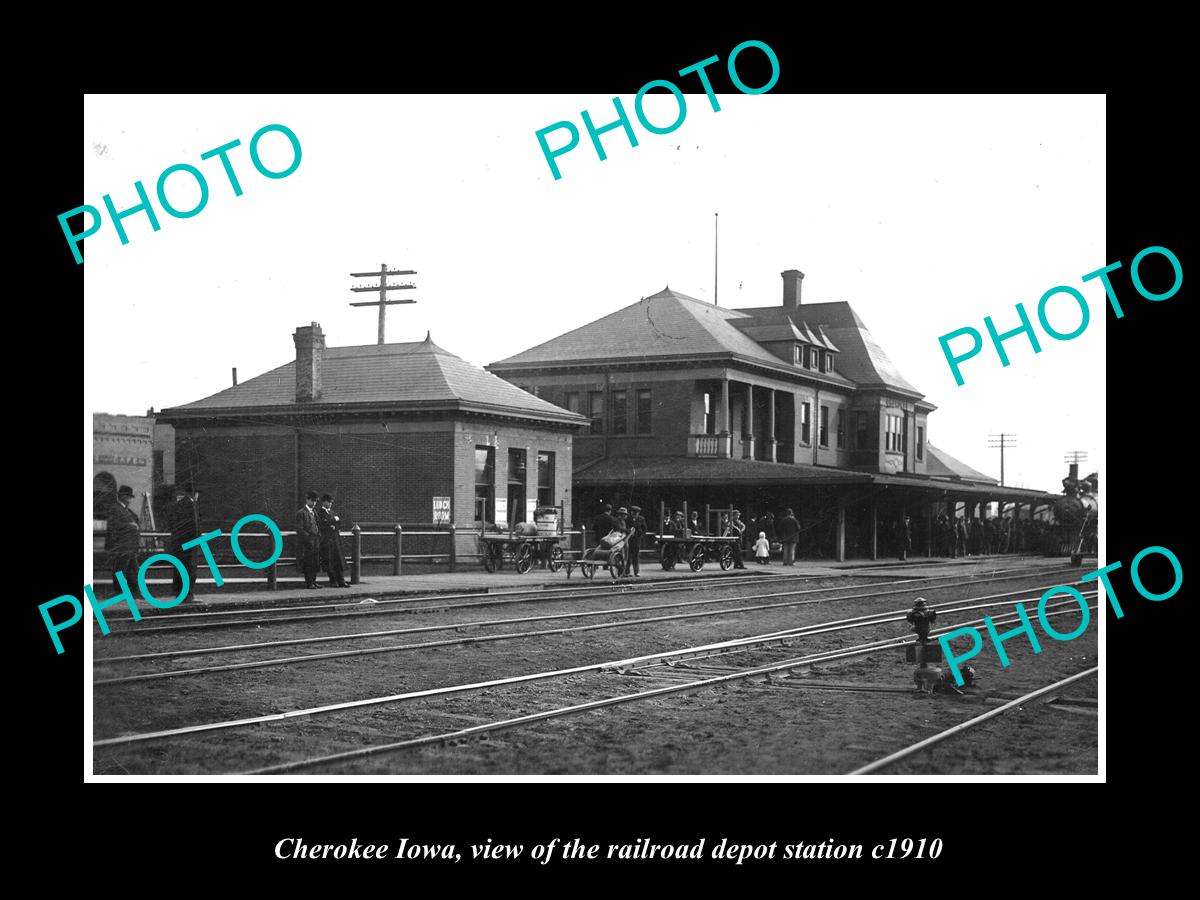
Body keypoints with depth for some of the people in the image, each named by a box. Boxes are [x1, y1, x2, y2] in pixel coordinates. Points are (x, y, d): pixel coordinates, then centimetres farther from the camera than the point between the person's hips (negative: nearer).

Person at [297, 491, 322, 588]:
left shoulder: (314, 513, 19)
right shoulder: (301, 512, -5)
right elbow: (299, 529, -11)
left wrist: (319, 536, 10)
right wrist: (308, 537, -17)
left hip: (316, 540, 7)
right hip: (307, 542, -7)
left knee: (316, 562, 7)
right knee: (308, 563, -6)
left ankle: (313, 581, 13)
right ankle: (309, 583, -1)